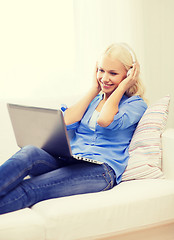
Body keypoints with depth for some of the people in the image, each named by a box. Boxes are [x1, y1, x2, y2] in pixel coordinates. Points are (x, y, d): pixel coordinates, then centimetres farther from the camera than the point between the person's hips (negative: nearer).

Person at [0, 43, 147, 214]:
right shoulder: (94, 99, 27)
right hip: (69, 161, 5)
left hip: (101, 169, -5)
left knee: (30, 189, -31)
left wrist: (122, 87, 1)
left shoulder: (136, 104, 10)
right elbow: (67, 122, 6)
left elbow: (105, 121, -12)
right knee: (29, 152, -30)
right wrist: (94, 89, 14)